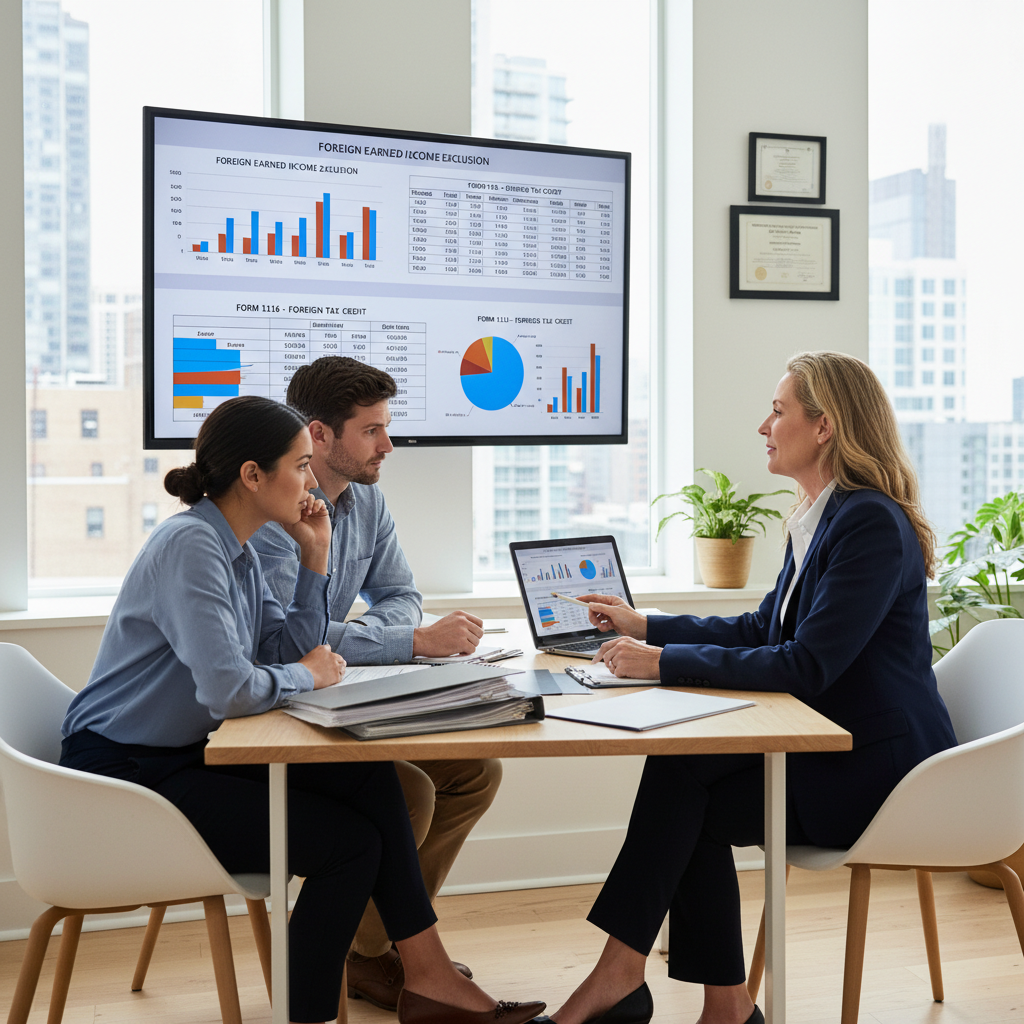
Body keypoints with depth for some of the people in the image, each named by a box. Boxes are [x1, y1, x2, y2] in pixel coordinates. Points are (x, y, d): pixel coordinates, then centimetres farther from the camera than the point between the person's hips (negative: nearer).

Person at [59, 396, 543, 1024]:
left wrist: (316, 556, 4)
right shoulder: (191, 547, -21)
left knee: (370, 777, -4)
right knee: (351, 842, -13)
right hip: (128, 774, -9)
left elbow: (292, 652, 10)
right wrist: (308, 675, -12)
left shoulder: (237, 548, 9)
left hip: (186, 754, 9)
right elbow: (229, 690, -31)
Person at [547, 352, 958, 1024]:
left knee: (681, 774, -17)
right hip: (837, 749, 9)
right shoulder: (818, 519, 12)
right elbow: (762, 631, 18)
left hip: (877, 773, -9)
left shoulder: (871, 524, -19)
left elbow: (806, 666, -26)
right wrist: (643, 626, 14)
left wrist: (666, 662, -23)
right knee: (688, 793, -9)